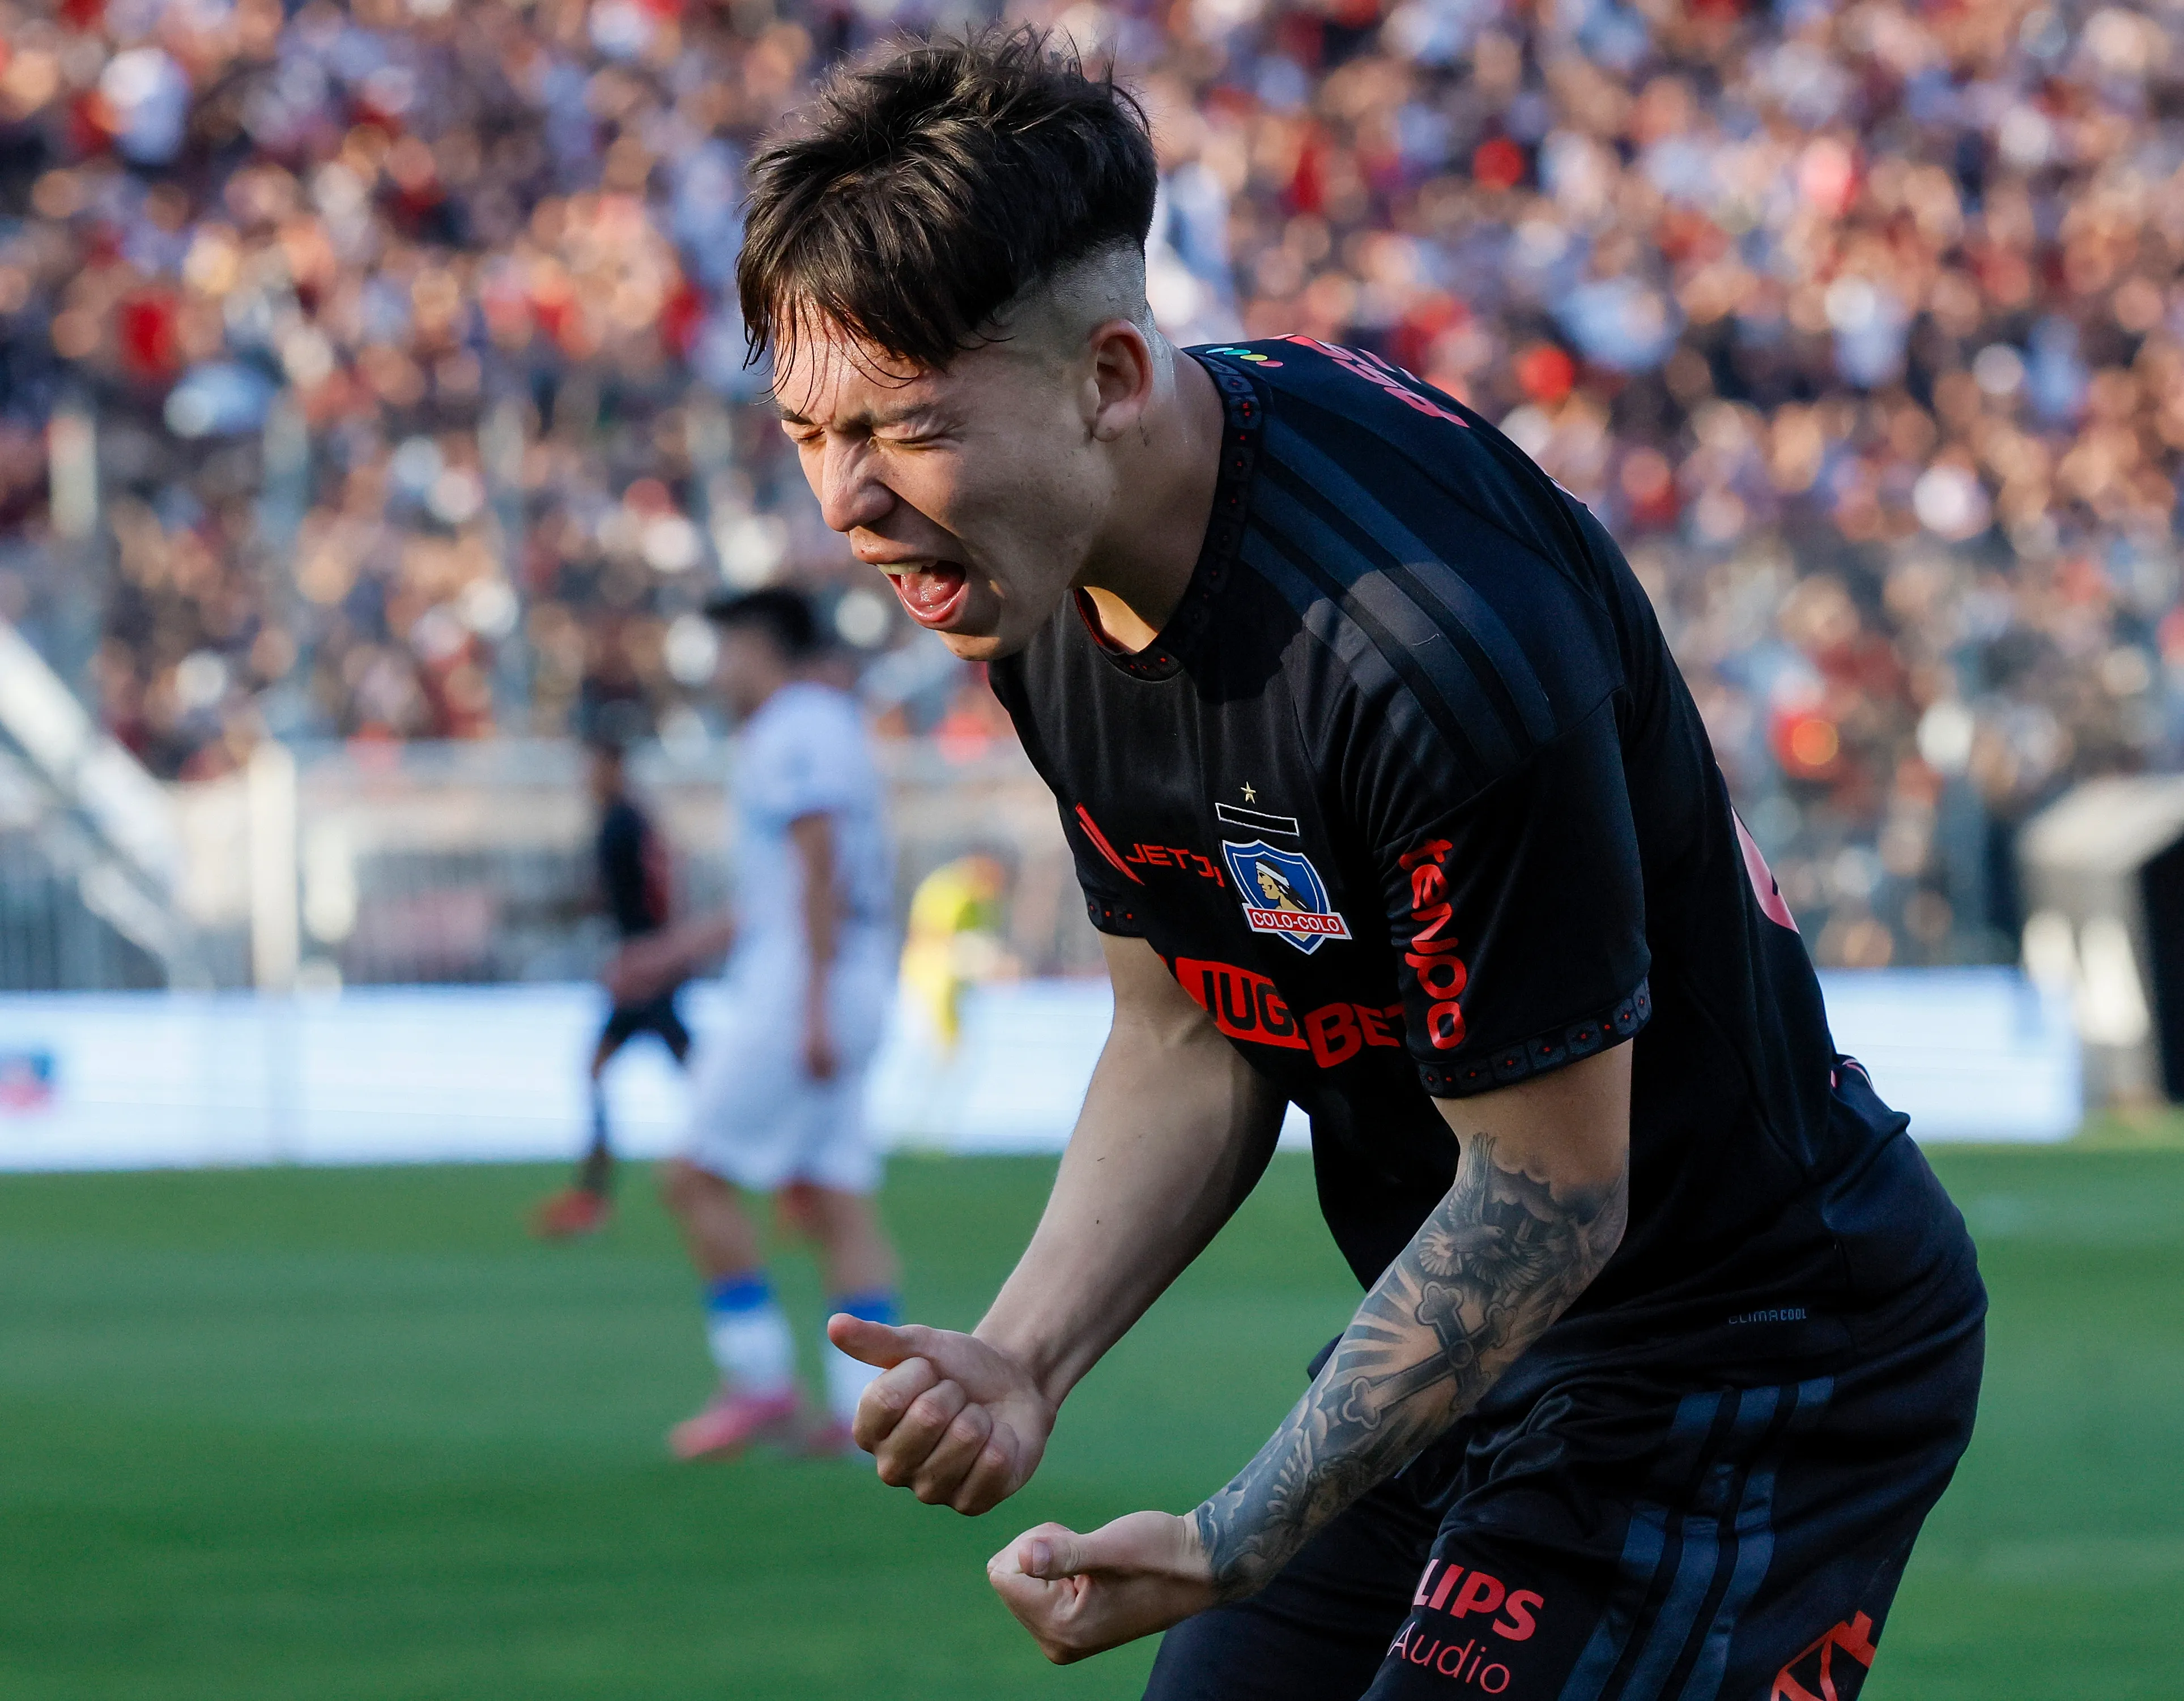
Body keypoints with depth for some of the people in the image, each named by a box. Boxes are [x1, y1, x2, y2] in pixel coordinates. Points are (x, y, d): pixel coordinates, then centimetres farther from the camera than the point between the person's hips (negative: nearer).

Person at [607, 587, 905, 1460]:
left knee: (697, 1178, -6)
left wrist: (815, 1010, -23)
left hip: (795, 995, -10)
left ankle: (760, 1383, -7)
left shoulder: (794, 733, -9)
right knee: (835, 1200, 4)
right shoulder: (828, 728, 22)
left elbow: (819, 872, -18)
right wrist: (686, 948, 33)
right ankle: (867, 1410, -4)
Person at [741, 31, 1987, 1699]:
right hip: (1472, 1332, 8)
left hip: (1747, 1366, -8)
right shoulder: (1045, 573, -4)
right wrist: (1022, 1354, -10)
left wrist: (1234, 1545, -25)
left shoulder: (1437, 641, -32)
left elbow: (1550, 1195, -24)